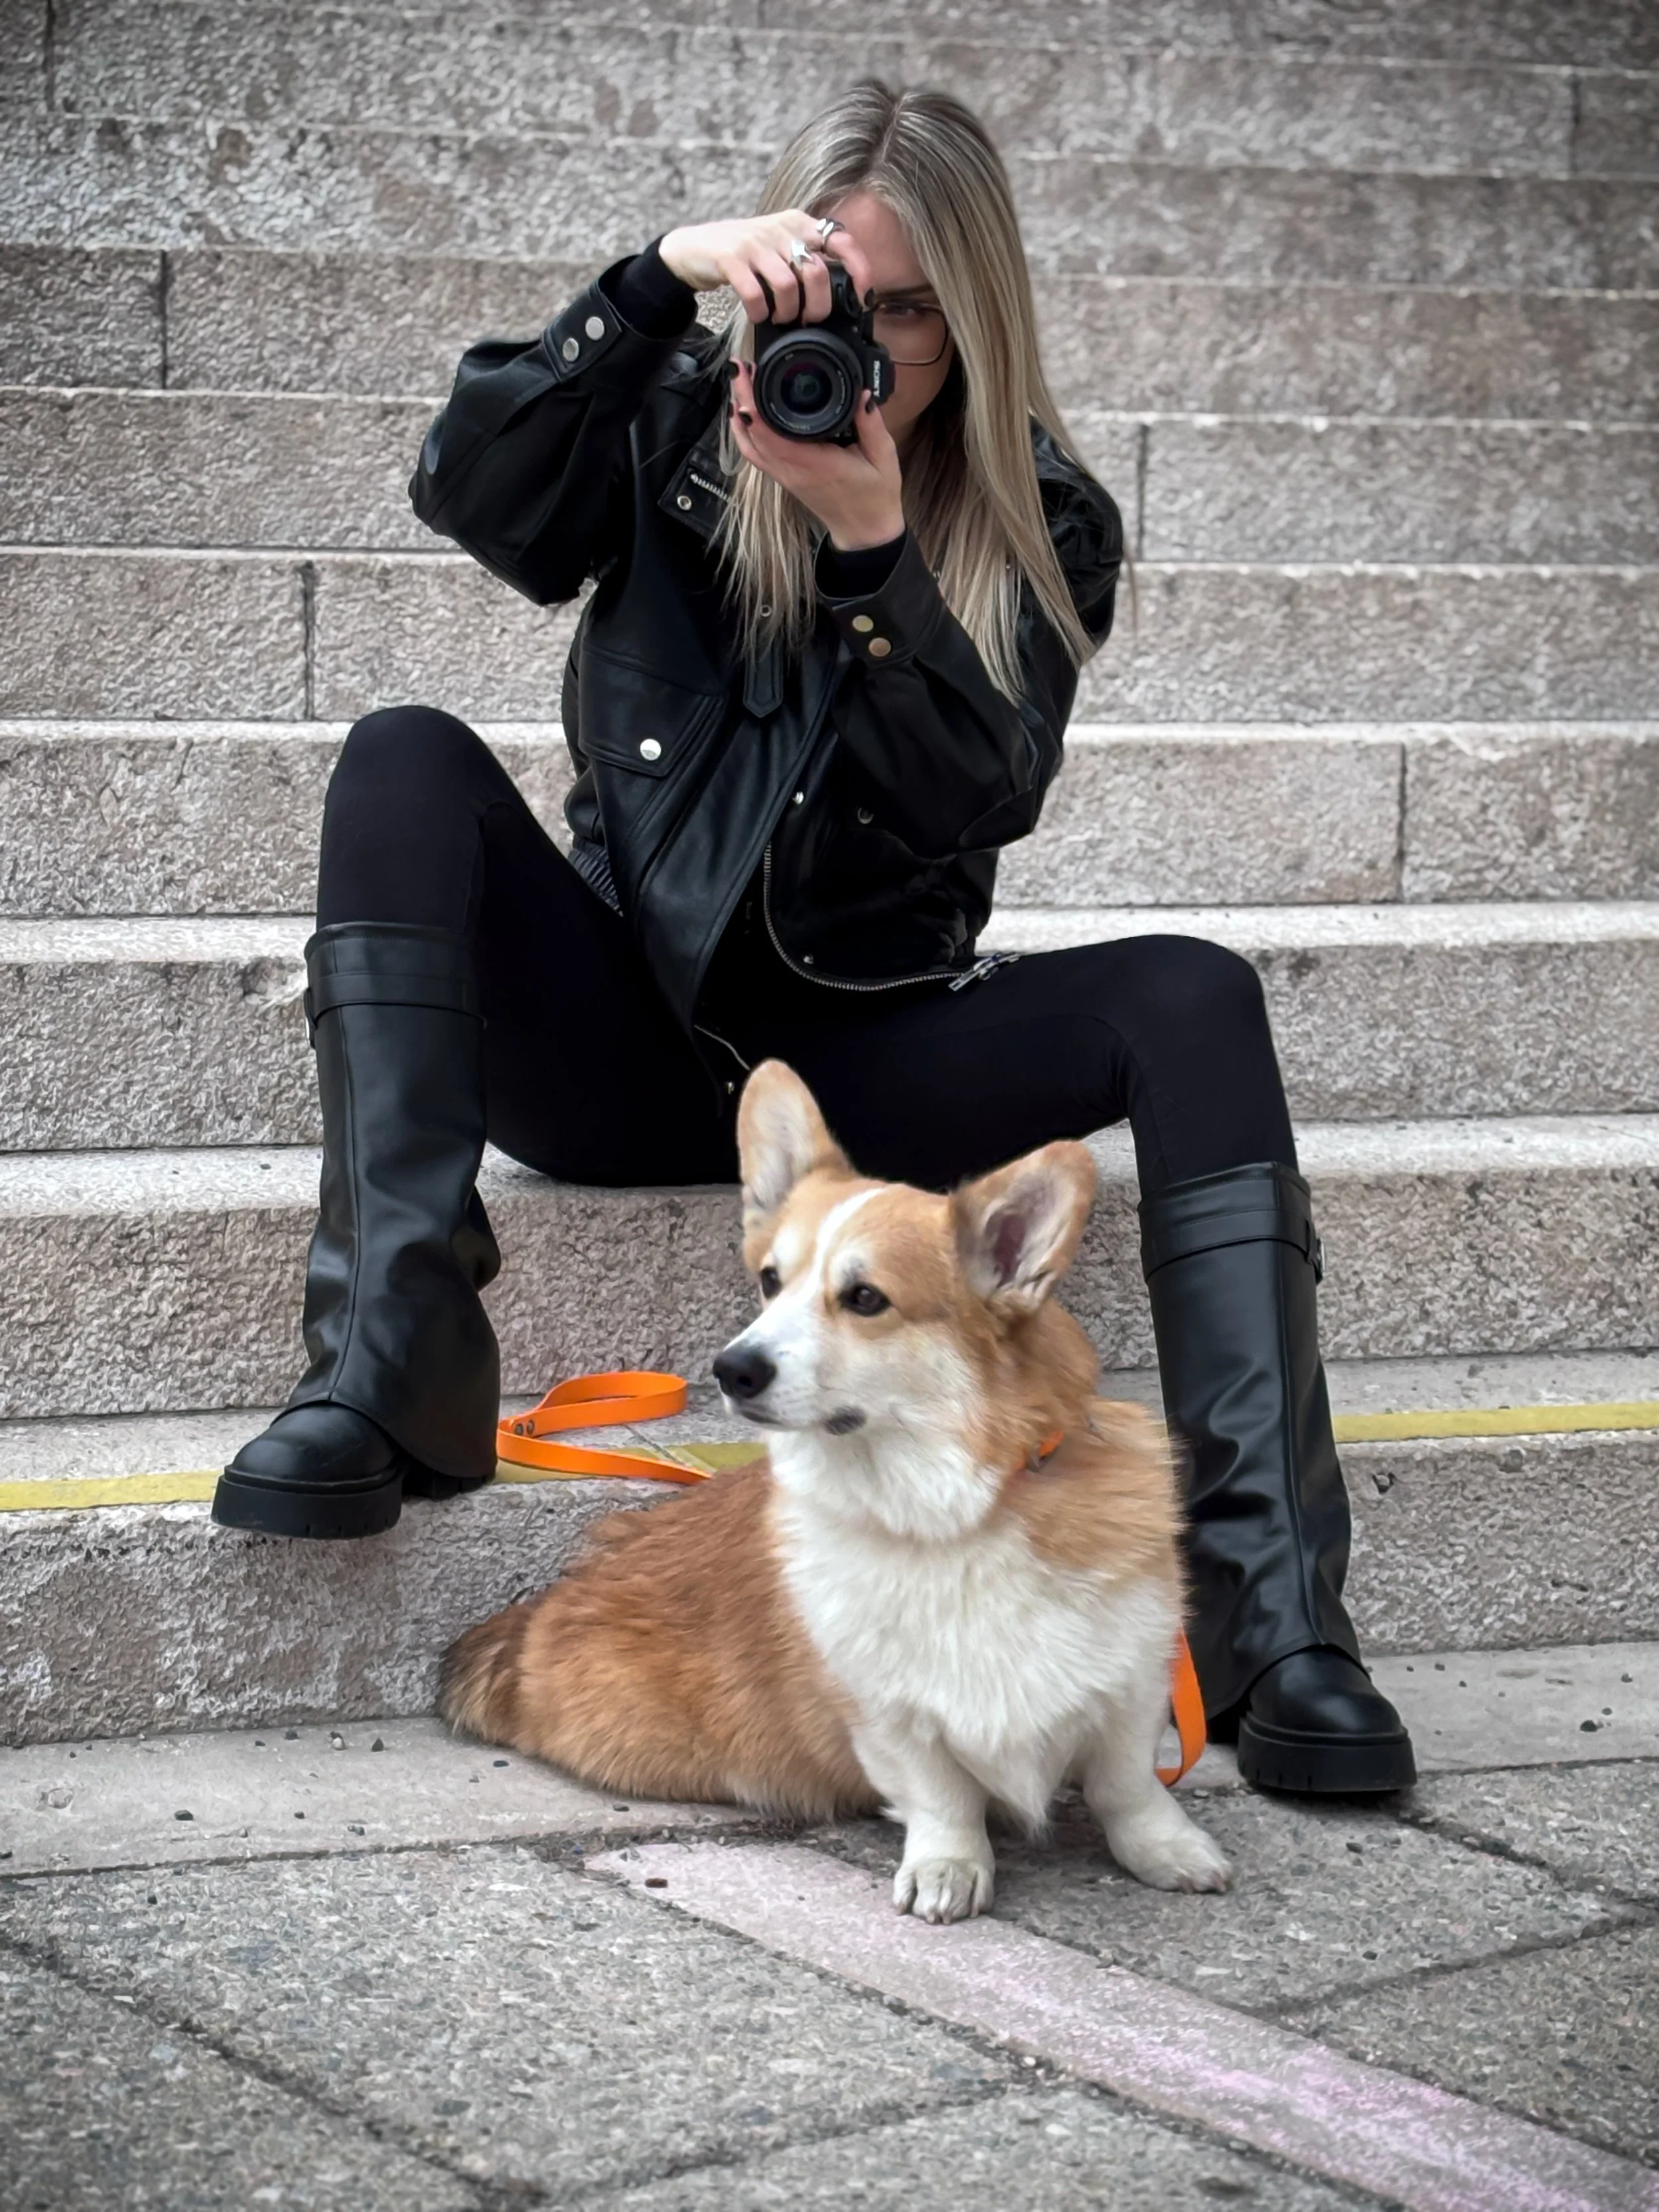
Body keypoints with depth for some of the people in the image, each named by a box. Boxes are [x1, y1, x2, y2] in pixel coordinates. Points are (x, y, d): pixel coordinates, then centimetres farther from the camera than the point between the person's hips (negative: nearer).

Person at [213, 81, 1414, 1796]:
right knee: (407, 761, -24)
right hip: (623, 1034, 0)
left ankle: (1272, 1620, -33)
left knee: (1193, 1001, -25)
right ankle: (394, 1363, -37)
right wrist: (661, 278, -25)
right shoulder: (682, 435, 4)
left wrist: (871, 541, -25)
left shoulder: (1046, 529, 2)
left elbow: (976, 804, -13)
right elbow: (473, 492, -16)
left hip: (859, 1058, 0)